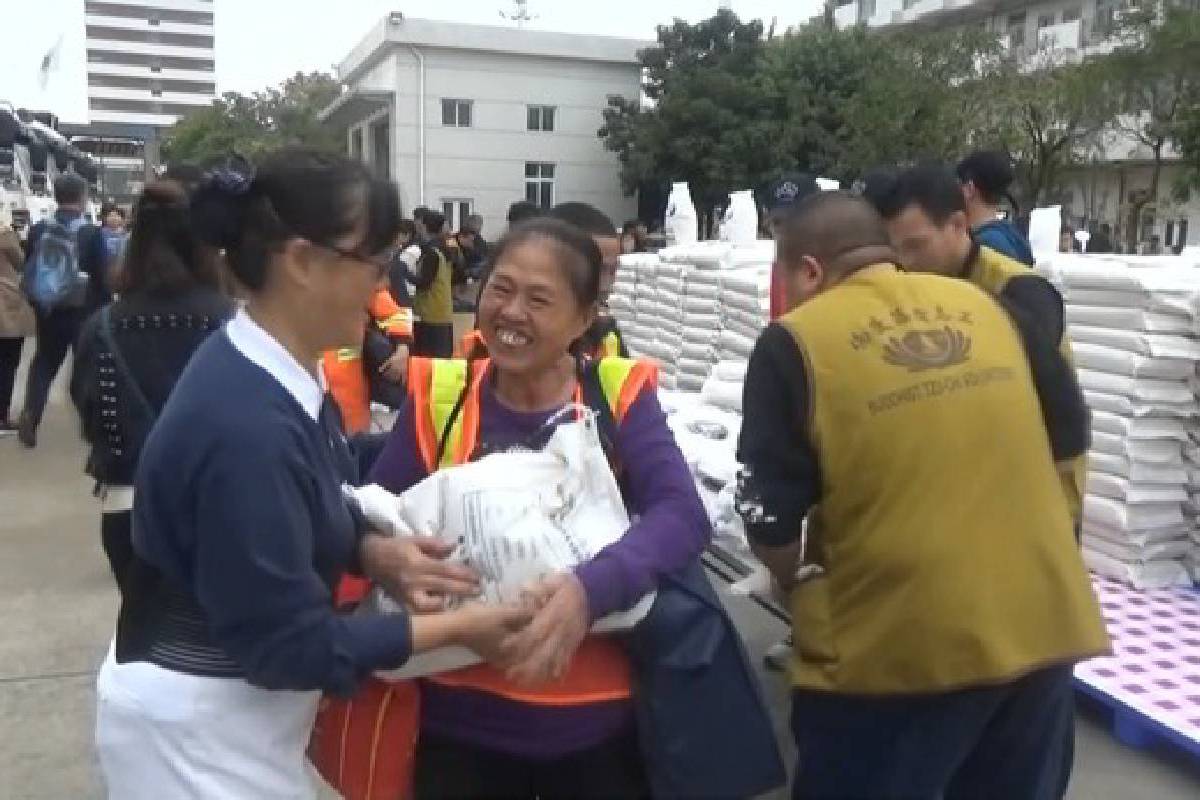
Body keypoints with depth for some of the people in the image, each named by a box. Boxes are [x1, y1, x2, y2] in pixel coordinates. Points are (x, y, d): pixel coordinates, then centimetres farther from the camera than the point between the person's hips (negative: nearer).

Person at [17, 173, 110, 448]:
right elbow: (102, 276, -12)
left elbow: (28, 270, 6)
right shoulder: (92, 233, -13)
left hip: (48, 310, 3)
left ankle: (30, 415, 3)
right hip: (83, 311, -3)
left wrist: (36, 302, 18)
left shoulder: (38, 229, -1)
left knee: (43, 363, 17)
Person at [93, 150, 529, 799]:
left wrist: (374, 552, -7)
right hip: (195, 726, -8)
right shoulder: (245, 422, -31)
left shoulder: (275, 375, -3)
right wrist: (455, 626, -21)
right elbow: (286, 646, -26)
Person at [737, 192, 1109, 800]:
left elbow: (769, 517, -10)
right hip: (1038, 624, 5)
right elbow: (1069, 437, 14)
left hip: (895, 646, -5)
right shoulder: (987, 305, 5)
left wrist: (799, 580, 10)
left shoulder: (794, 343, -10)